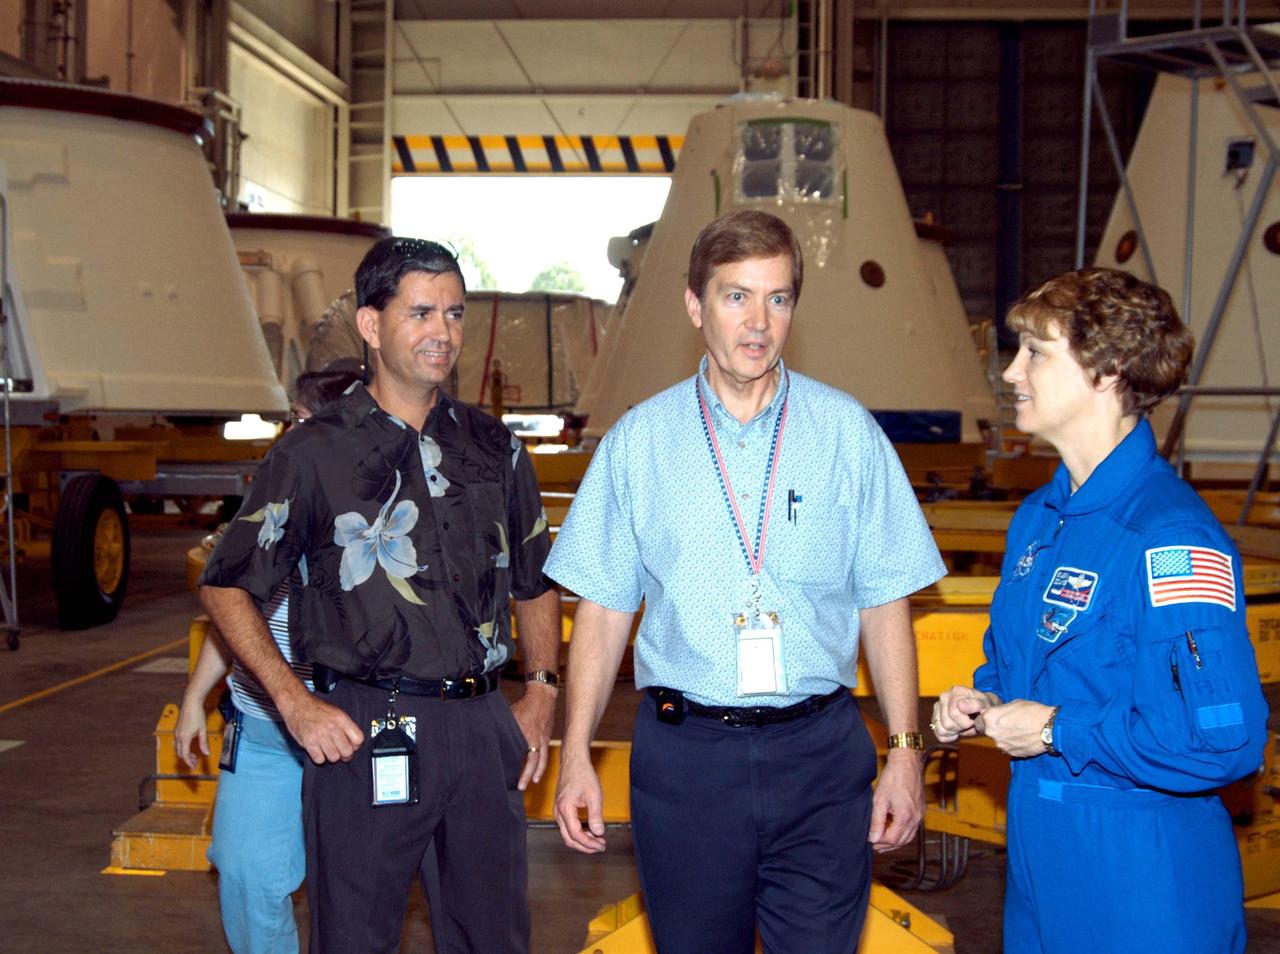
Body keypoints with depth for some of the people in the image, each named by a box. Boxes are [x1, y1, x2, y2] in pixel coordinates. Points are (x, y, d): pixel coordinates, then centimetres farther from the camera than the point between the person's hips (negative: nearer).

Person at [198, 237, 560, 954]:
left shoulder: (496, 450, 10)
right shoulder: (315, 455, -2)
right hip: (364, 734, -4)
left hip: (482, 727, 4)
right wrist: (294, 701, -10)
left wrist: (542, 692, 6)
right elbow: (228, 587, 0)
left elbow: (536, 585, 19)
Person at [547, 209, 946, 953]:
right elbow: (604, 607, 5)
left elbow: (884, 604, 4)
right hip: (685, 752, 1)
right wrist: (577, 757, 1)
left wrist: (905, 750, -1)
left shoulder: (847, 432, 3)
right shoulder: (640, 440, 4)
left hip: (820, 752, 0)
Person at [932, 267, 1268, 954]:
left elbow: (1224, 738, -27)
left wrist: (1057, 730, -19)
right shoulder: (1038, 517, 8)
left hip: (1142, 882, -8)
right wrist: (982, 702, 1)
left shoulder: (1168, 536, -21)